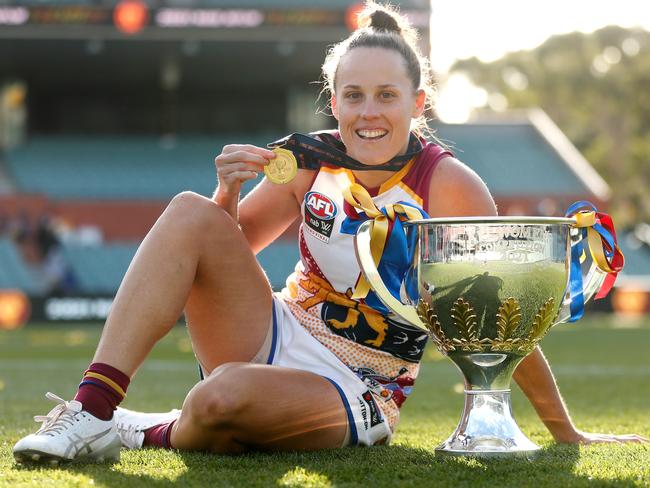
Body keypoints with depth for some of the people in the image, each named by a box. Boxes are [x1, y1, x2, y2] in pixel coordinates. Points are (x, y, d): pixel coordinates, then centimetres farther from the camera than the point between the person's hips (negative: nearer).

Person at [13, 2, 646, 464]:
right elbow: (227, 247, 12)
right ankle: (92, 412, -21)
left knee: (227, 394, -38)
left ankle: (156, 435, -2)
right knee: (191, 214, -18)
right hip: (276, 340, 5)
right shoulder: (313, 164, -1)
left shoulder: (448, 185, -14)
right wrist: (228, 192, -11)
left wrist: (566, 433, -7)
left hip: (352, 397, -5)